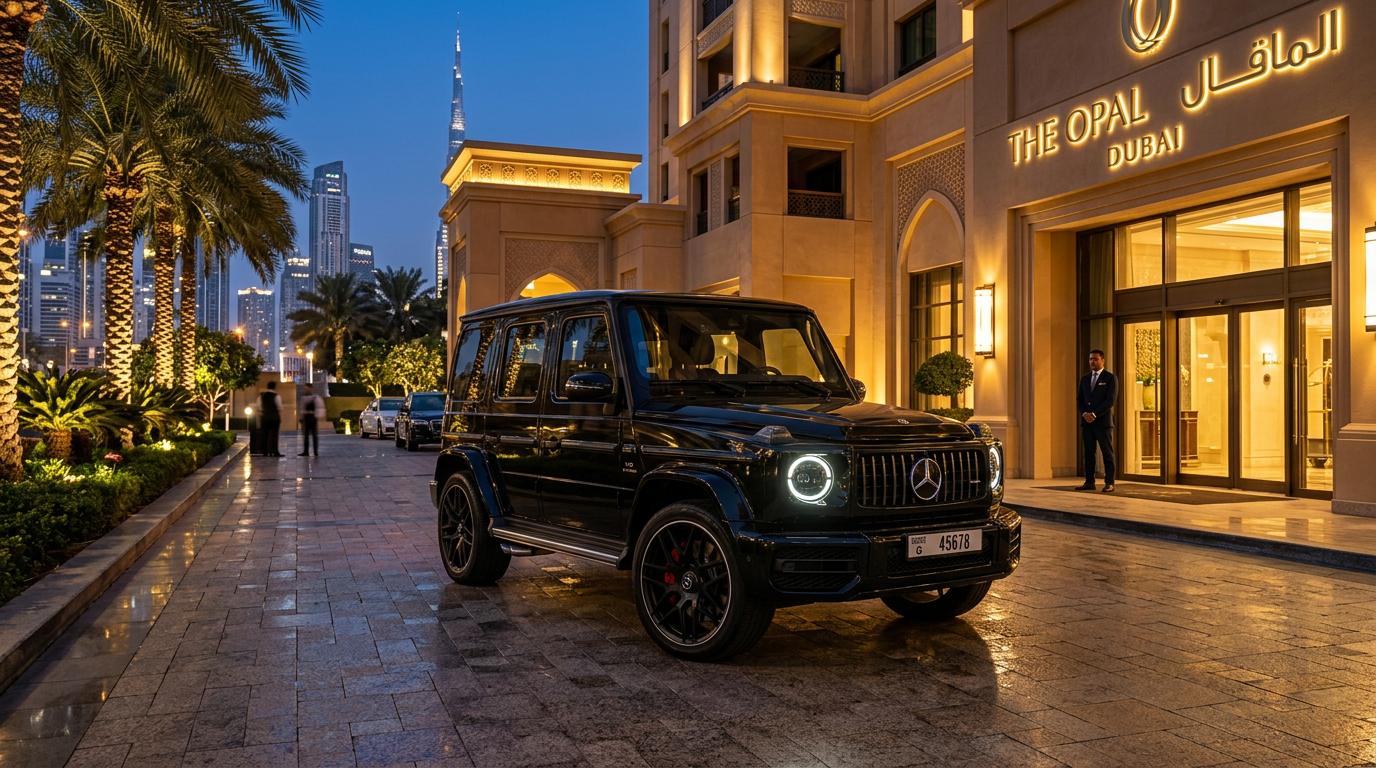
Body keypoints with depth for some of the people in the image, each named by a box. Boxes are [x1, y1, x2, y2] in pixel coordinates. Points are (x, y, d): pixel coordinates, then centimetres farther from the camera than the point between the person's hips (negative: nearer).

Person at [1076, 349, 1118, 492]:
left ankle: (1109, 483, 1)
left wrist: (1094, 414, -16)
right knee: (1089, 453, 5)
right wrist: (1084, 413, -6)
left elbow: (1110, 400, -11)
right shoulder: (1085, 378, 15)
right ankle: (1089, 482, 8)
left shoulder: (1111, 378, -2)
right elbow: (1080, 399, 13)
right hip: (1087, 421, 5)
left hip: (1103, 421, -5)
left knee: (1107, 453, -2)